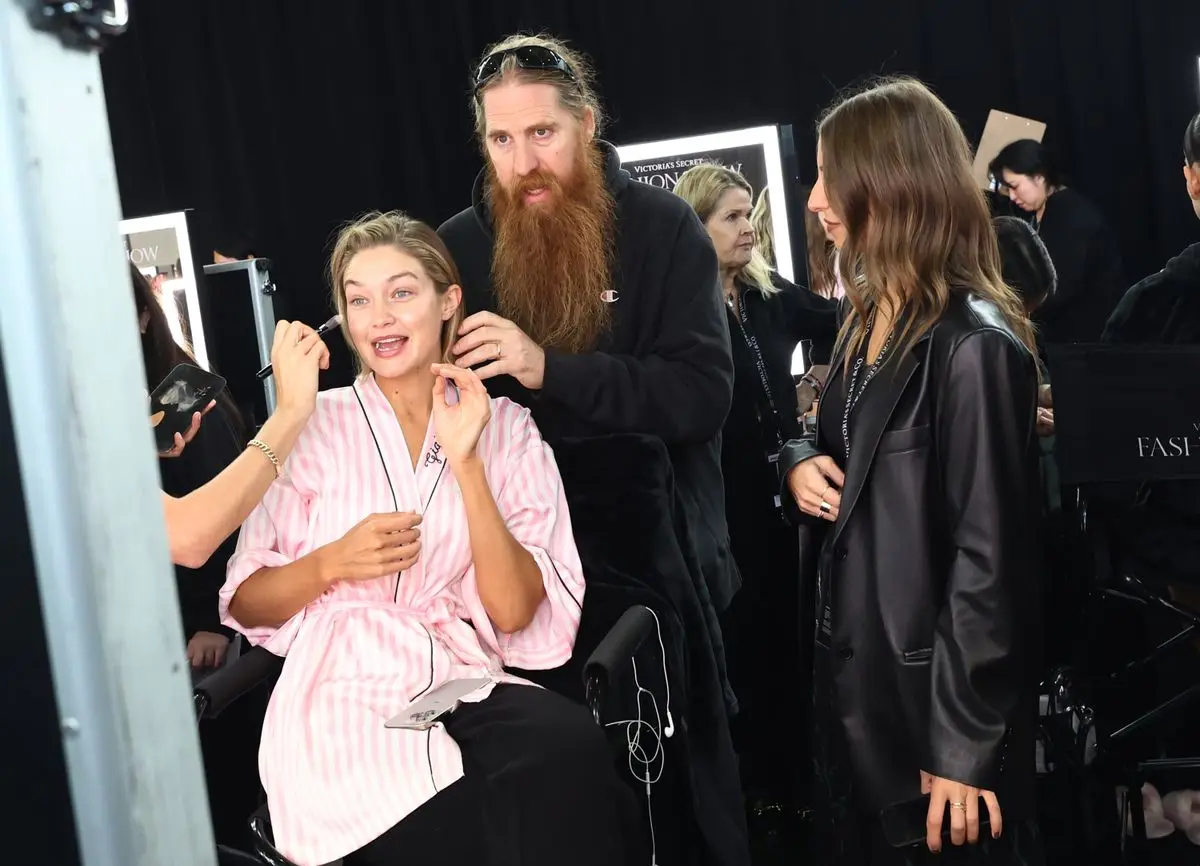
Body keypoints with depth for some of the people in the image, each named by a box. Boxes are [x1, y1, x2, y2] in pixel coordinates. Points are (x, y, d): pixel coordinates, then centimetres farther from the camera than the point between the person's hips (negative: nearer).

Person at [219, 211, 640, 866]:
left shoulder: (505, 427, 9)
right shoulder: (314, 424, 7)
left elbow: (514, 612, -2)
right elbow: (247, 603, 9)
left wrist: (465, 461, -9)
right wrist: (332, 563, -11)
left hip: (468, 688, 2)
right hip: (345, 696, -2)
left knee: (568, 744, -33)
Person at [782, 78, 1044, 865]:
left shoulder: (972, 345, -20)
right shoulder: (870, 320, 8)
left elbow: (989, 556, -21)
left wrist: (965, 743, -19)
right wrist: (800, 463, -2)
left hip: (932, 693, -8)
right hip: (854, 672, 8)